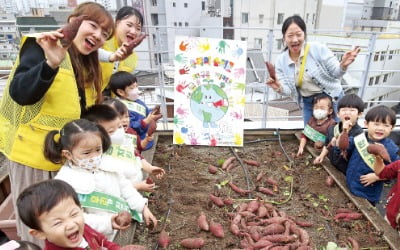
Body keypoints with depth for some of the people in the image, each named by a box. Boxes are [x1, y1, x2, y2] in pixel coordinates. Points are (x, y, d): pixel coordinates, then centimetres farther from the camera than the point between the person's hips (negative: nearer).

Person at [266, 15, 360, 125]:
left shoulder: (318, 49, -18)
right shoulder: (281, 61, -9)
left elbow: (335, 72, -13)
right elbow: (288, 90, -9)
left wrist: (343, 65, -36)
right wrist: (279, 88, -32)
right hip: (308, 103, 3)